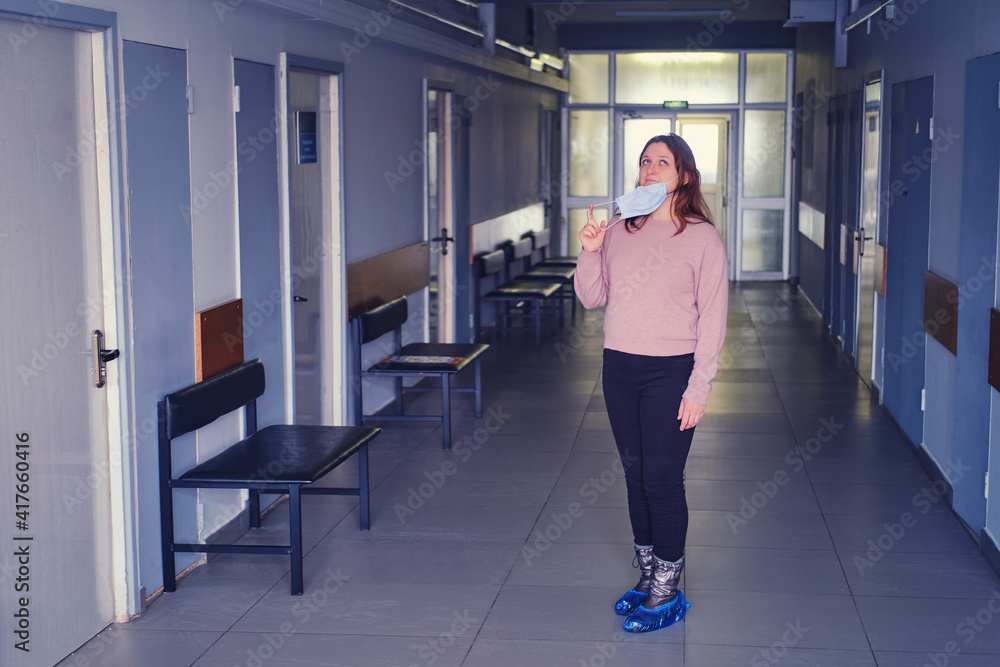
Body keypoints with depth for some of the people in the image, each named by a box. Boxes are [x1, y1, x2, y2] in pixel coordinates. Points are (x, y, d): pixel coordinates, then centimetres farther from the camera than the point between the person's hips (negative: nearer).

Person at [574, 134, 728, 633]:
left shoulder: (702, 237, -6)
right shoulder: (619, 231, 7)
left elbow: (713, 318, -7)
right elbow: (592, 298, 11)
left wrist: (699, 388, -12)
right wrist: (590, 253, -8)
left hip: (671, 370, -5)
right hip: (619, 367, 5)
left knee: (662, 479, -3)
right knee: (635, 473, 11)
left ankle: (667, 591, 9)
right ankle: (647, 575, 25)